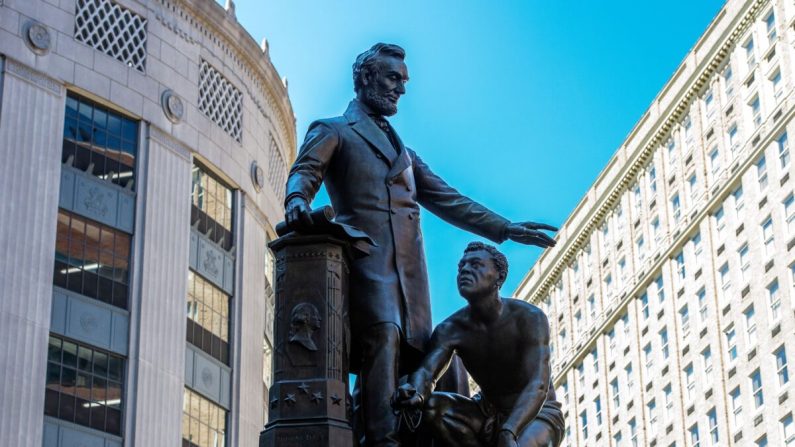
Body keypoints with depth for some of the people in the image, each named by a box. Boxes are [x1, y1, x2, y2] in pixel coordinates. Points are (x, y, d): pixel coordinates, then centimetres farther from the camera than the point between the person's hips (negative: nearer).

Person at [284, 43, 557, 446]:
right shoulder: (332, 131, 15)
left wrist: (505, 229, 23)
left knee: (414, 351, -6)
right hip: (367, 258, -6)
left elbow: (446, 200, 31)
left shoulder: (402, 150, 34)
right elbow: (305, 170, -3)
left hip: (409, 268, 6)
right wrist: (297, 199, -28)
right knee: (383, 337, -25)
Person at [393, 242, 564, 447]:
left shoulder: (529, 317, -21)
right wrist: (415, 393, -54)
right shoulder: (450, 329, -10)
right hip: (489, 414, 4)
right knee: (431, 406, -24)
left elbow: (537, 385, -33)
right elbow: (426, 371, -27)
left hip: (539, 413, -4)